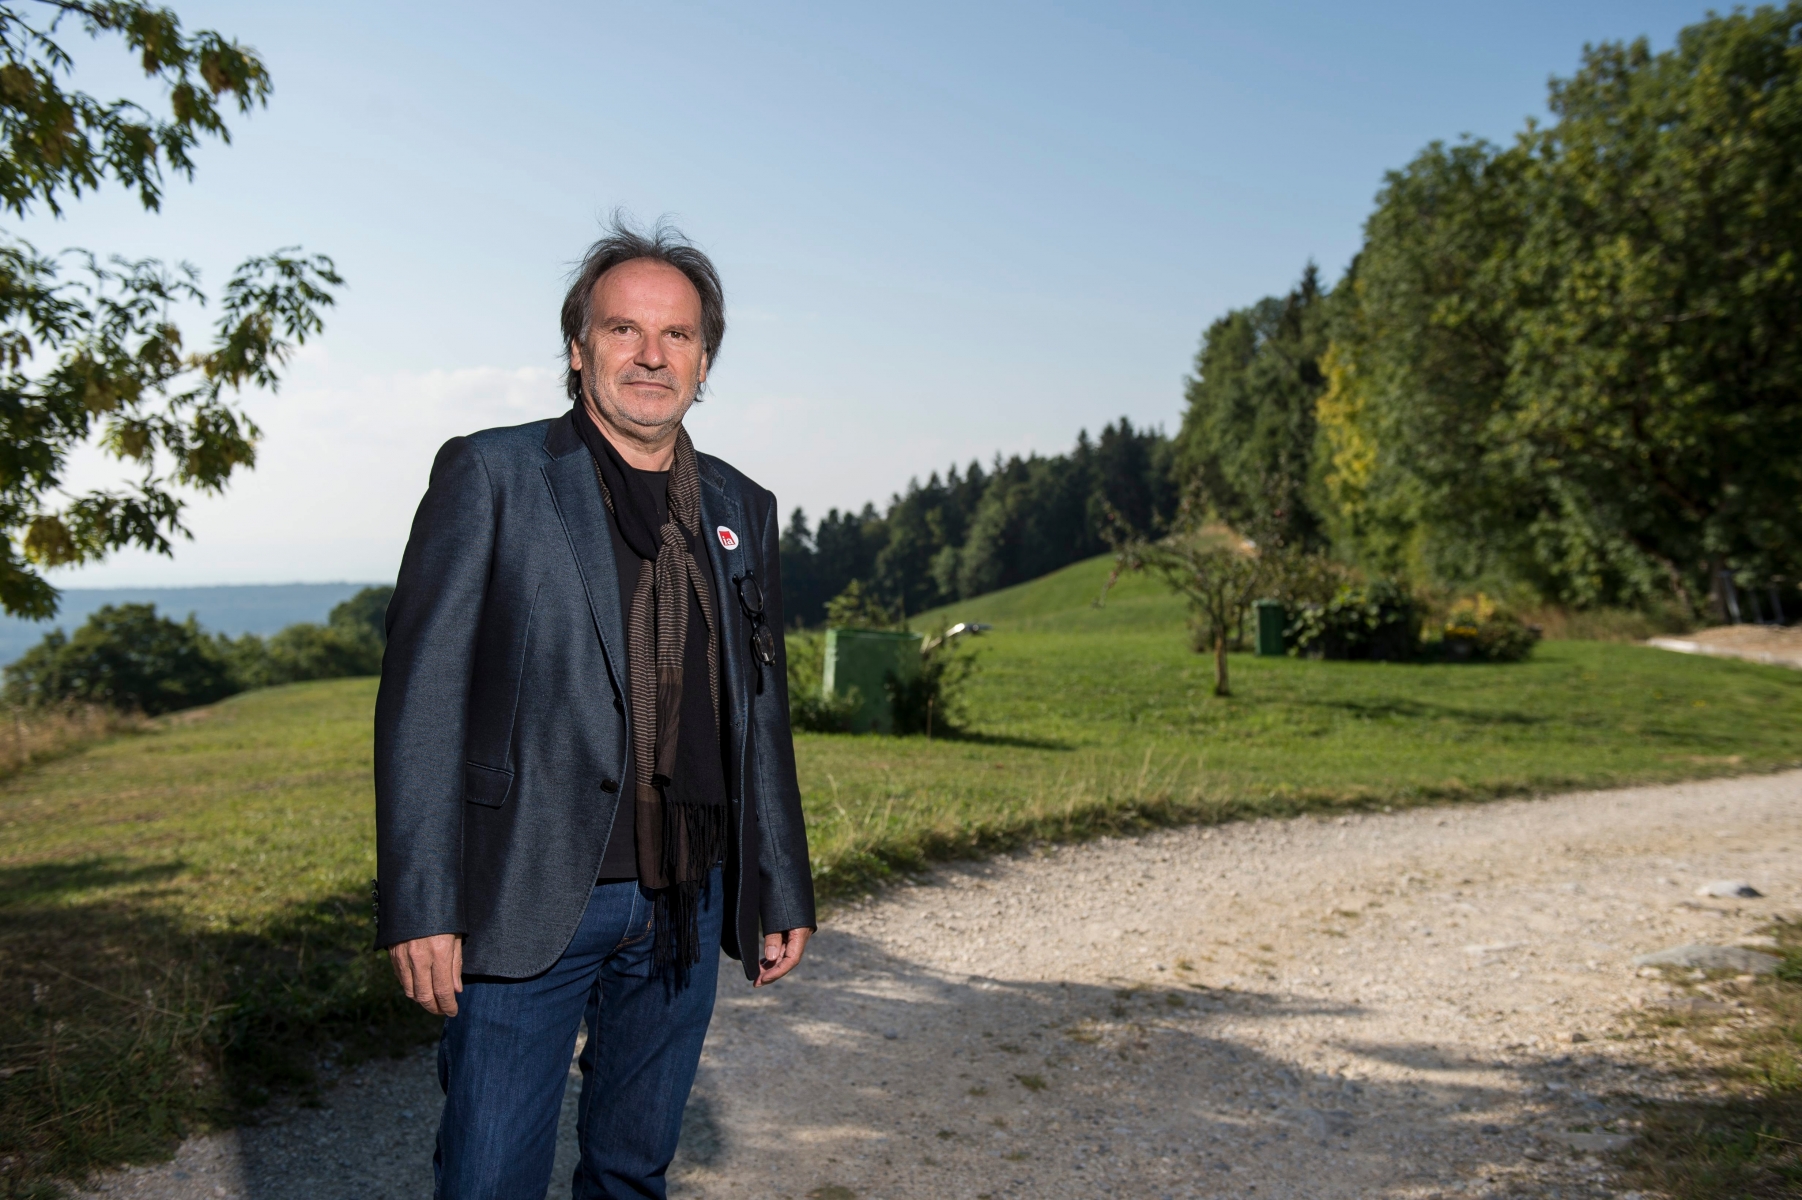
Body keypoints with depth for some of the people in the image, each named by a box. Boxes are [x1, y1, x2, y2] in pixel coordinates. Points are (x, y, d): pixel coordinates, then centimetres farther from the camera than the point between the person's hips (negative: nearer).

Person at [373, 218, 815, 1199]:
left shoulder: (742, 511, 10)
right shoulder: (490, 475, -3)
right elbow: (422, 698, -8)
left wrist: (784, 894, 13)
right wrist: (418, 904, -14)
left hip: (686, 907, 5)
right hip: (529, 899, -4)